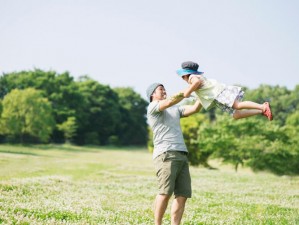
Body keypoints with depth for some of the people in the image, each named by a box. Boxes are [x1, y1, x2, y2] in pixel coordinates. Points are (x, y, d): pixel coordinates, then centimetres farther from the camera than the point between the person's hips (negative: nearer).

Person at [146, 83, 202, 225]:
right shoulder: (153, 107, 8)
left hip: (182, 156, 7)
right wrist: (190, 89, -10)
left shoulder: (175, 109, 30)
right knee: (166, 192, -16)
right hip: (165, 154, -7)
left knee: (183, 194, -4)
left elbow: (195, 108, 19)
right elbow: (170, 101, -10)